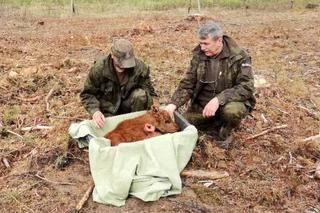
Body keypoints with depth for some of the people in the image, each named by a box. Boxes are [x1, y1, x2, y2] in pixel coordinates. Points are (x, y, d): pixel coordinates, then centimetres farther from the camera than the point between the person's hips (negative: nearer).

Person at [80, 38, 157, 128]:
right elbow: (87, 94, -10)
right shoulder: (99, 68, -19)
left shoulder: (140, 67, -17)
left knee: (140, 95, -28)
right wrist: (95, 110, -28)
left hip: (128, 106, 2)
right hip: (108, 110, -1)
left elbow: (149, 92, -8)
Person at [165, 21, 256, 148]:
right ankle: (216, 124, 13)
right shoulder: (198, 55, -4)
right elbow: (187, 84, -3)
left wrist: (219, 99, -38)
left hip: (230, 101, -4)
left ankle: (225, 133, -1)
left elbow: (246, 87, -24)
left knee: (232, 111, -37)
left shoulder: (239, 57, -17)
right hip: (203, 102, 5)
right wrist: (173, 104, -20)